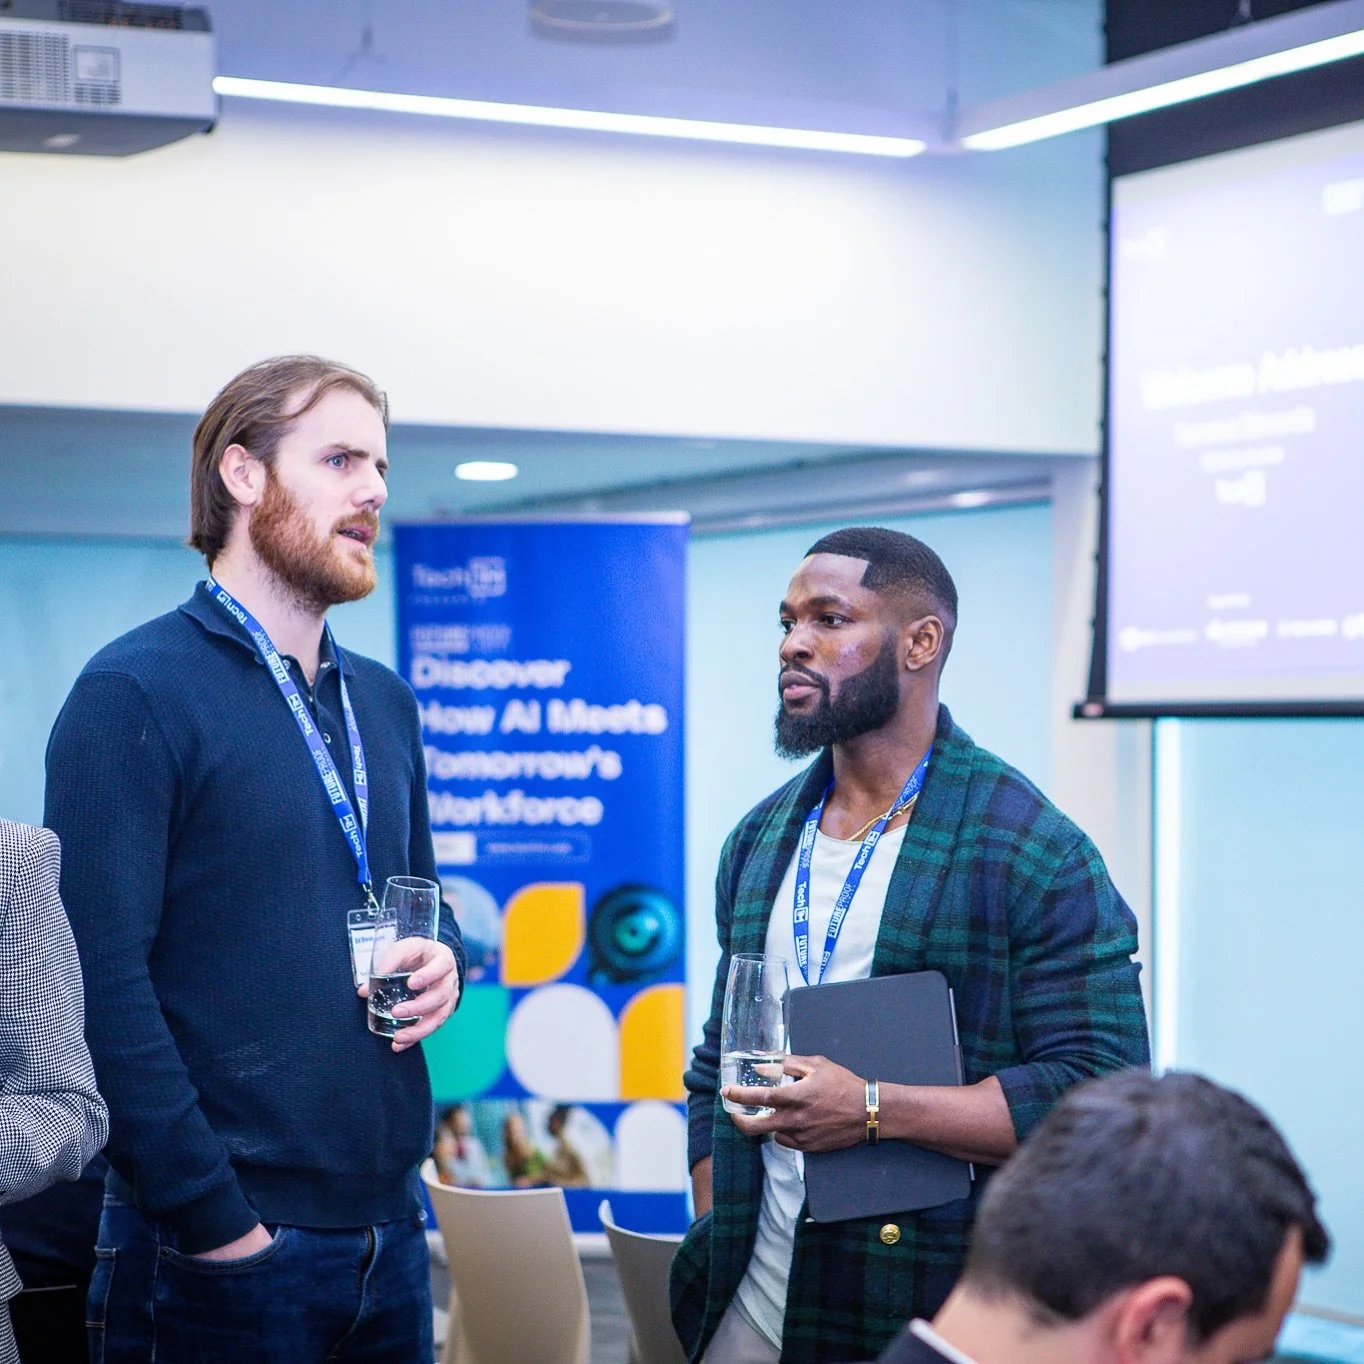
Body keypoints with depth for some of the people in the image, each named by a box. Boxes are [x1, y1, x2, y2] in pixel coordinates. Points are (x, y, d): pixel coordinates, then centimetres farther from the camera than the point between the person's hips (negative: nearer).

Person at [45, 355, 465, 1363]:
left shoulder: (384, 703, 15)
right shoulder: (136, 692, -9)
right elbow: (103, 983, -16)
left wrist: (445, 959, 0)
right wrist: (217, 1223, -18)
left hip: (390, 1225, 7)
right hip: (227, 1241, -7)